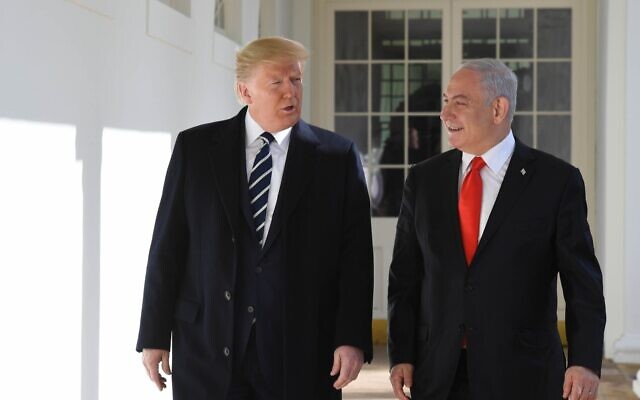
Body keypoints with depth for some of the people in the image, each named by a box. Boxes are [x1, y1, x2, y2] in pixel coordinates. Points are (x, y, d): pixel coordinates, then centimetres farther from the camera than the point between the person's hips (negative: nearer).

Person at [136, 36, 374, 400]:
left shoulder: (338, 156, 3)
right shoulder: (195, 148, 5)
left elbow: (355, 255, 0)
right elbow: (168, 246, 4)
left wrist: (353, 339, -8)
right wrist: (154, 335, 1)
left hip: (301, 355, 0)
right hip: (208, 348, 1)